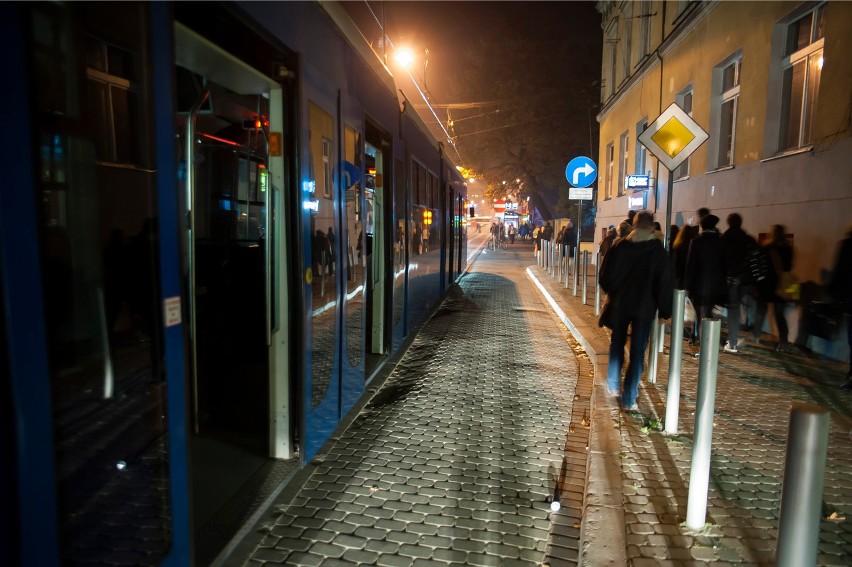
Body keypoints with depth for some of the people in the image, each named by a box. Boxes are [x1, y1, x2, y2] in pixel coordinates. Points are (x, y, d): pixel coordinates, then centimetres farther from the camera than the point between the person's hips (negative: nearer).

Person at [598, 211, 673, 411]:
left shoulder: (619, 246, -3)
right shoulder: (657, 250, -7)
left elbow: (605, 276, 1)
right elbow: (664, 282, -5)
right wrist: (665, 309, 2)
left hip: (619, 304, 2)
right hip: (644, 307, -2)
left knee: (617, 344, 20)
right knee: (637, 352, 3)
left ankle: (613, 386, 29)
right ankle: (629, 399, 5)